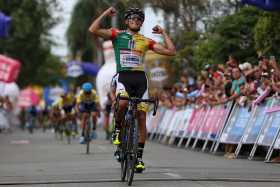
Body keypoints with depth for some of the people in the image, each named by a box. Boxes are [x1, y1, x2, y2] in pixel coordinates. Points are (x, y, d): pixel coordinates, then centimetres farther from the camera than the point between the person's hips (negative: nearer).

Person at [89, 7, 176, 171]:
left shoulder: (146, 41, 14)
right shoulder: (117, 35, 9)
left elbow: (171, 51, 11)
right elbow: (93, 30, -5)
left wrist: (163, 33, 14)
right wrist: (106, 14, -3)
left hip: (140, 79, 3)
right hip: (124, 77, -3)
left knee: (141, 118, -2)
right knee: (123, 103, -35)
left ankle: (139, 157, 7)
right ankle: (118, 128, -4)